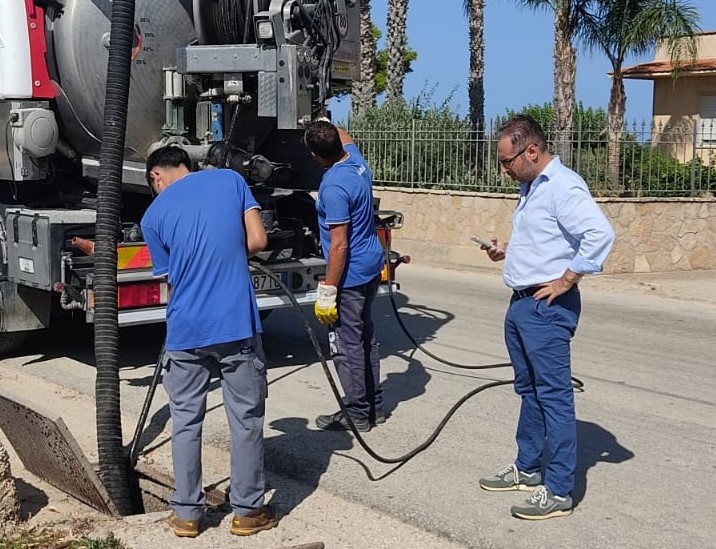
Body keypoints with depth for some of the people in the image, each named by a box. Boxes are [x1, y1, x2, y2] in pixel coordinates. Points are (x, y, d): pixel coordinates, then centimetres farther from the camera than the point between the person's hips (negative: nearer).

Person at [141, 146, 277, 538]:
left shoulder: (154, 215, 5)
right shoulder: (231, 180, 5)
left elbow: (169, 279, 10)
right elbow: (258, 241, 1)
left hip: (185, 332, 1)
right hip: (237, 326, 0)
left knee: (186, 423, 14)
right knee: (246, 420, 10)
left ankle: (187, 514, 22)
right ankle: (247, 511, 19)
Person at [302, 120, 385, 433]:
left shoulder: (333, 187, -24)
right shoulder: (356, 159, 0)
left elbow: (339, 244, -24)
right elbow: (344, 137, 27)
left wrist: (327, 291, -20)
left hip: (350, 275, -10)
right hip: (371, 266, 10)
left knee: (346, 345, 1)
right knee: (366, 337, 17)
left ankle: (358, 414, 9)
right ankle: (374, 406, 26)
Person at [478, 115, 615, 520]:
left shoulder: (563, 186, -16)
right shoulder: (532, 187, 16)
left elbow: (601, 234, -27)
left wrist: (567, 280, -22)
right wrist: (507, 251, 11)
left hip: (547, 307, -11)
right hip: (522, 303, 11)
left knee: (554, 395, -5)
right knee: (530, 391, 18)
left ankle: (559, 491, 1)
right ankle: (527, 468, 31)